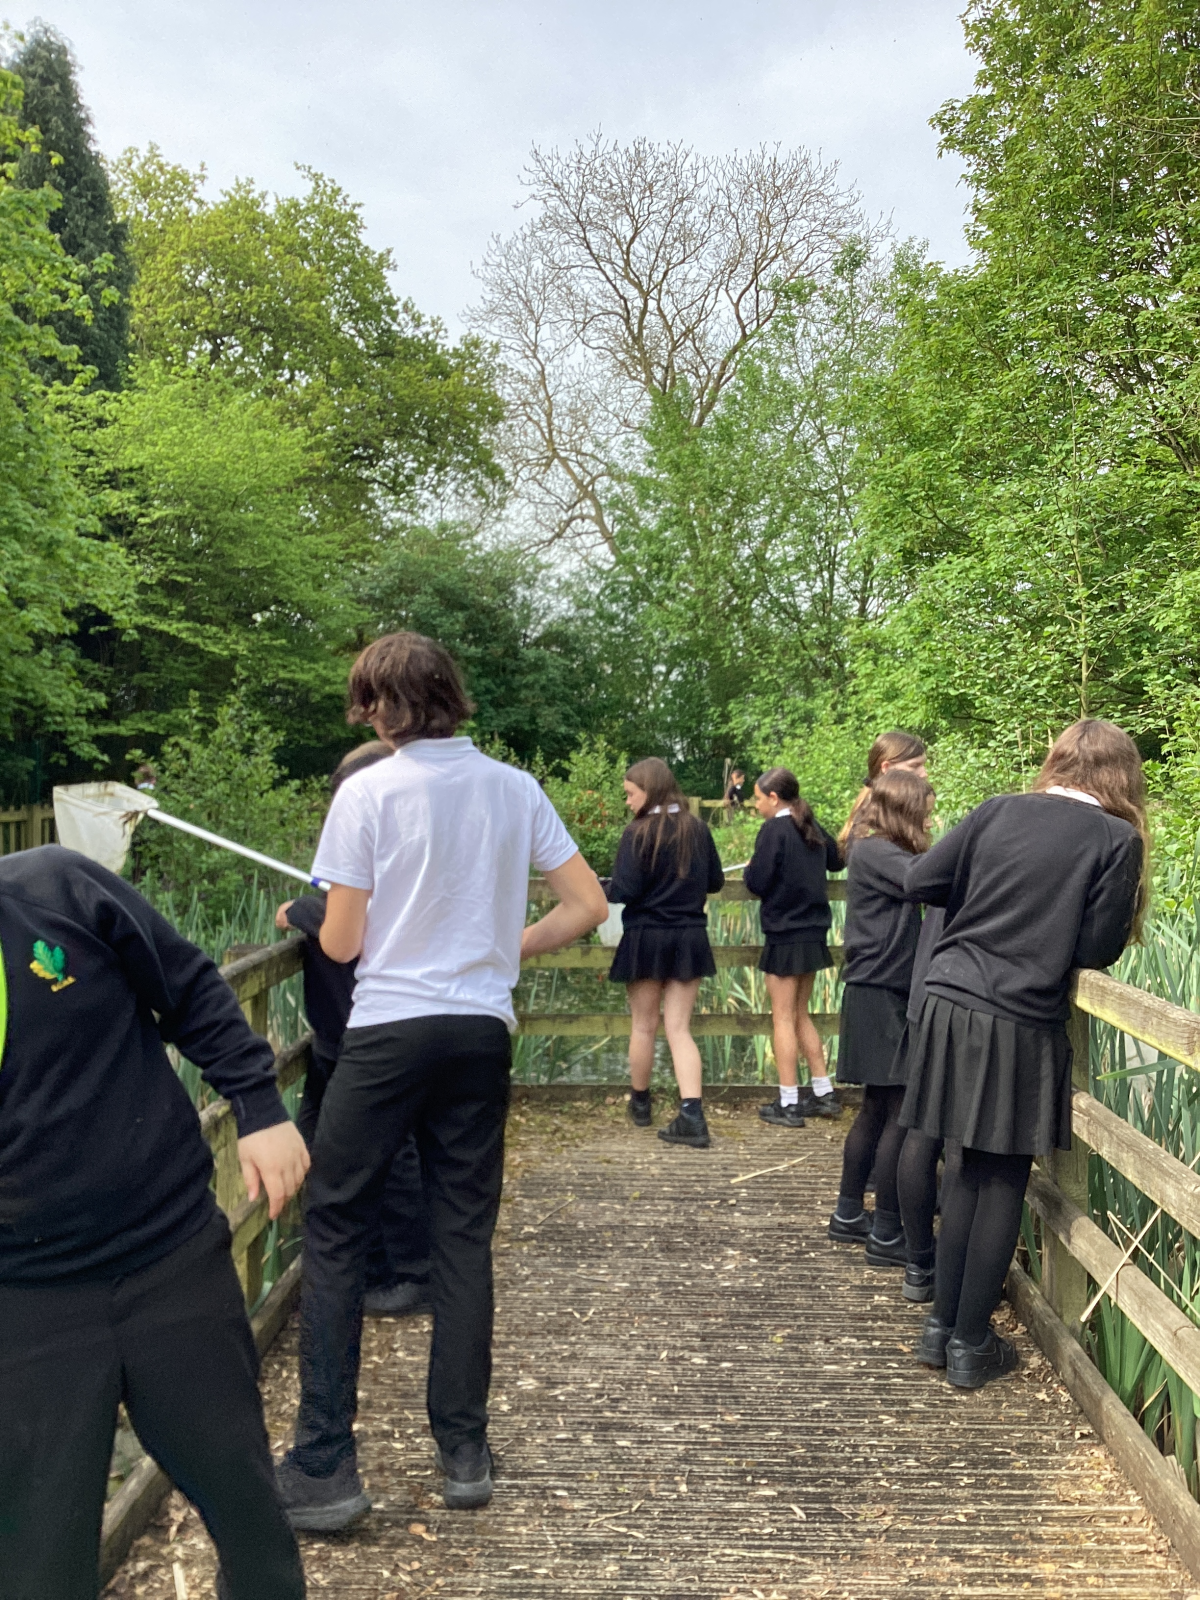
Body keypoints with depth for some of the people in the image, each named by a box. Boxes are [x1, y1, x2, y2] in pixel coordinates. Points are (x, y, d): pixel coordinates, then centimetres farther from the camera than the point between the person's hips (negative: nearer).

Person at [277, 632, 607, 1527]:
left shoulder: (368, 792, -8)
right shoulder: (515, 789, 3)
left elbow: (340, 943, -7)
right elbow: (589, 905, 3)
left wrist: (323, 922, 15)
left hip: (388, 1030, -4)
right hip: (481, 1031, 4)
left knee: (334, 1233, 8)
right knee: (464, 1237, 12)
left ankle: (324, 1469, 10)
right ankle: (465, 1452, 20)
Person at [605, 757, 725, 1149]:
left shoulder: (638, 833, -13)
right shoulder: (697, 829, 2)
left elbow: (625, 890, -17)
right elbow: (715, 881, 9)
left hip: (646, 939, -3)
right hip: (690, 939, 4)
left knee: (644, 1026, 14)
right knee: (679, 1028, 5)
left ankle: (640, 1104, 33)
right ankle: (692, 1116, -8)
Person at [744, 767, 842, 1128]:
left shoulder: (774, 830, -15)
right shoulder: (811, 828, 8)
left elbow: (757, 883, -17)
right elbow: (835, 861, 24)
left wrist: (749, 869, 2)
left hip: (785, 936, -7)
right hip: (814, 933, 8)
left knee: (783, 1018, 0)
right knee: (801, 1015, 18)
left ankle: (788, 1104, 4)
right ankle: (823, 1094, 20)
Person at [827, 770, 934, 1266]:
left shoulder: (878, 853, 18)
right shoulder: (874, 852, -13)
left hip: (881, 996, 10)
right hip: (879, 997, -10)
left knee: (878, 1108, 16)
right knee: (901, 1111, -7)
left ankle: (849, 1215, 26)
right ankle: (886, 1234, 0)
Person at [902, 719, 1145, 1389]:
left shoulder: (999, 810, 5)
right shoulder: (1118, 840, -4)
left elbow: (922, 882, 6)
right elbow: (1098, 950, -6)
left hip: (952, 1007, 4)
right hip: (1022, 1026, -4)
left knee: (973, 1170, 18)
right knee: (1004, 1183, 10)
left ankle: (943, 1326, 26)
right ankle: (971, 1344, 19)